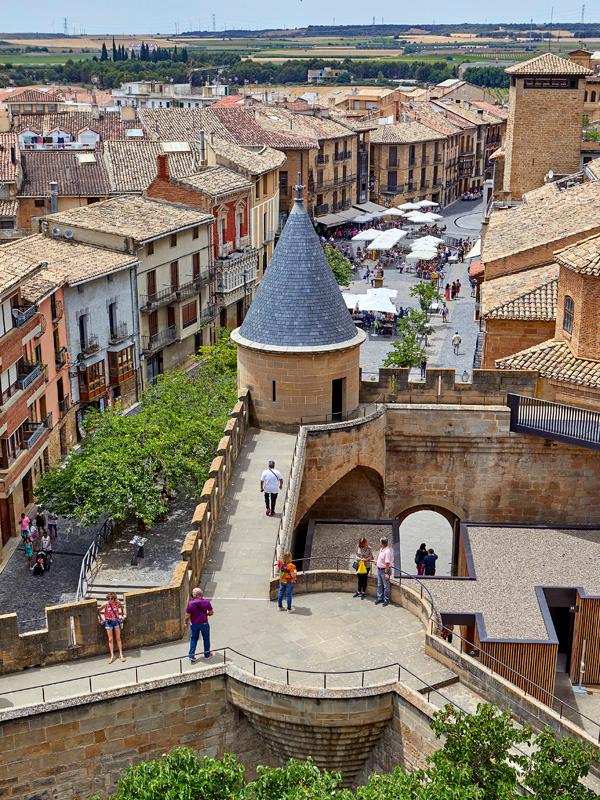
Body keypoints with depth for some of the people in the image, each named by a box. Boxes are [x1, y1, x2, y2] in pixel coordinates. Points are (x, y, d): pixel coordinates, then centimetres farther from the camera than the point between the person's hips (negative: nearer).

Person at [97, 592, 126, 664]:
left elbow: (122, 608, 8)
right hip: (109, 622, -1)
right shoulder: (106, 604, -21)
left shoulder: (118, 603, -15)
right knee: (110, 639, 2)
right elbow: (98, 610, -6)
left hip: (116, 621, 1)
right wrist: (100, 619, 0)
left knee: (118, 638, 6)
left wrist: (122, 616, 9)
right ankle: (112, 656, 8)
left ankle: (121, 654, 14)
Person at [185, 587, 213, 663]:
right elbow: (211, 613, -5)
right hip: (204, 624, 1)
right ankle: (207, 654, 34)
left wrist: (186, 623, 4)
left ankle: (191, 656, 15)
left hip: (194, 624, -1)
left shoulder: (191, 603, -19)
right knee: (206, 639, 20)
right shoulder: (206, 602, -14)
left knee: (193, 639, 17)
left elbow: (187, 616, -15)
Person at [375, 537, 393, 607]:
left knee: (386, 586, 4)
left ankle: (386, 600, 14)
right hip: (379, 569, 9)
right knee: (379, 585, 18)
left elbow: (387, 563, -26)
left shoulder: (387, 551, -26)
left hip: (384, 570, -9)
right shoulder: (381, 549, 3)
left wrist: (386, 573, -25)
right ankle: (379, 598, 30)